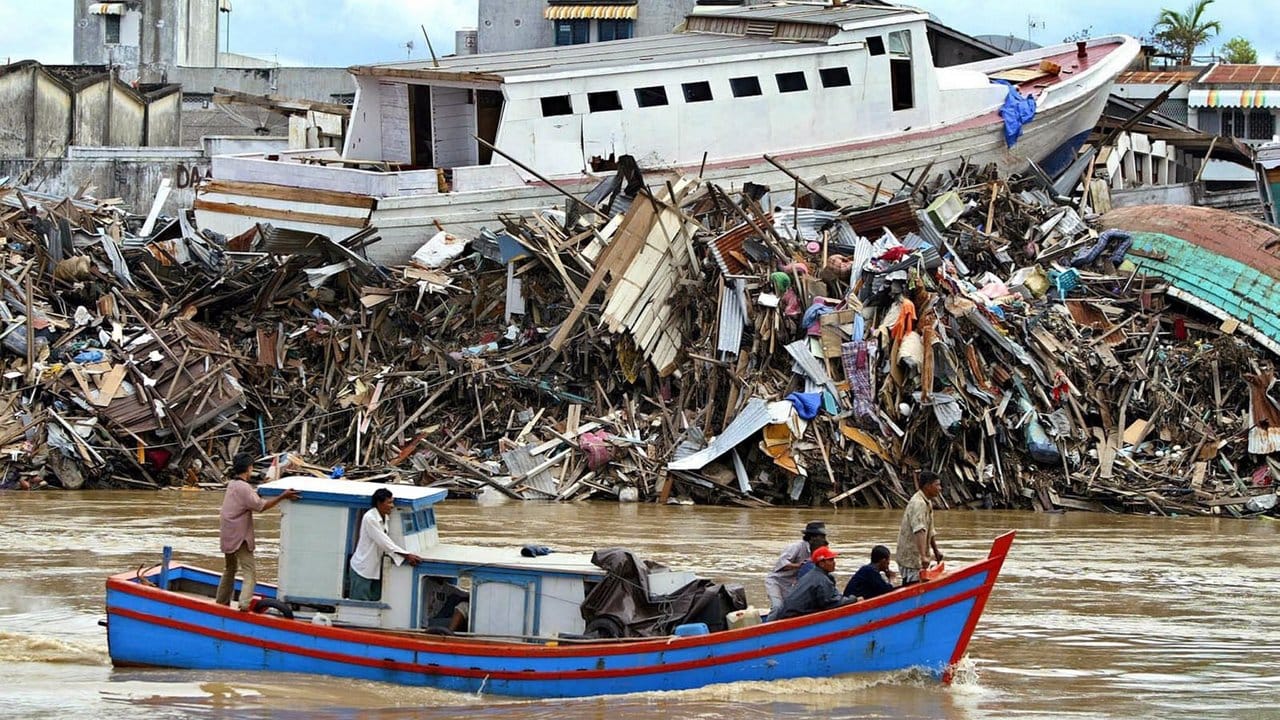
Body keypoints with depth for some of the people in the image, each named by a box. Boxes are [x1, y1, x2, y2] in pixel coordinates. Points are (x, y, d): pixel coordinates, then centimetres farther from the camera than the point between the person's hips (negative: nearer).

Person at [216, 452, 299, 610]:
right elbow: (260, 506, -22)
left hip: (228, 536, 10)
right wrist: (282, 497, -26)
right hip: (239, 536, -10)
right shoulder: (243, 487, -17)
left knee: (230, 568, 24)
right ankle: (245, 604, -28)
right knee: (250, 571, -13)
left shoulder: (232, 484, 11)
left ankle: (221, 602, 31)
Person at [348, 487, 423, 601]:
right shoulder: (370, 518, -22)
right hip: (362, 569, -9)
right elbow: (383, 541, -26)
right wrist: (407, 555, -27)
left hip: (375, 569, 9)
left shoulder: (384, 518, 6)